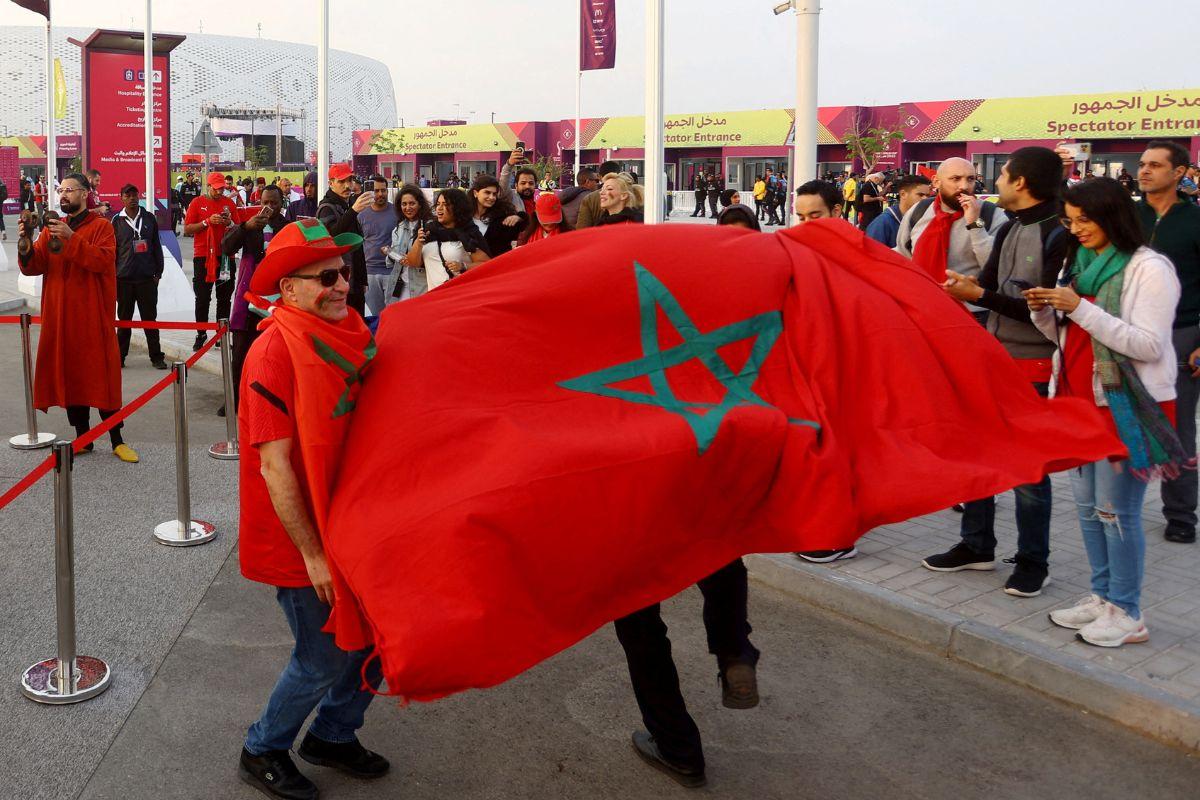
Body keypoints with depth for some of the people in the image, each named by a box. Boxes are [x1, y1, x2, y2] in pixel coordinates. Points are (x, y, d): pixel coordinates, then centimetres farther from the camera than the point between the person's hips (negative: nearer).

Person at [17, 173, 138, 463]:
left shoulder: (101, 226, -1)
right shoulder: (51, 228, 12)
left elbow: (103, 260, -18)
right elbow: (32, 267, 4)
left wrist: (71, 238, -26)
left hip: (93, 316, -5)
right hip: (59, 315, 5)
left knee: (102, 376, -2)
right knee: (68, 375, 8)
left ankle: (117, 440, 4)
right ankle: (82, 437, 19)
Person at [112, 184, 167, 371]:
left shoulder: (149, 218, 6)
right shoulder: (117, 221, 3)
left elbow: (156, 246, 9)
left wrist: (158, 271, 5)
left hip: (147, 278, 0)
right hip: (124, 278, 0)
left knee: (150, 318, 4)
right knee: (124, 319, 8)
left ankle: (156, 356, 8)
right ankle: (120, 356, 16)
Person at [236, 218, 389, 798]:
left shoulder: (352, 332, 1)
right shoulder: (274, 352, -21)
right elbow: (274, 467, -21)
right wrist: (312, 554, -19)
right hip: (302, 538, -7)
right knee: (323, 658, 4)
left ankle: (333, 734, 38)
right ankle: (263, 751, 30)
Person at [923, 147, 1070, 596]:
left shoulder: (1058, 235, -15)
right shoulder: (1008, 230, 11)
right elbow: (988, 285, 9)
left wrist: (979, 295, -23)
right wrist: (960, 287, -11)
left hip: (1033, 365, -8)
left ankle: (1033, 562, 15)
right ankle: (977, 546, 27)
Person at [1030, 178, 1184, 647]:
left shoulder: (1148, 269, -11)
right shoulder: (1079, 262, 12)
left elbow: (1148, 345, -20)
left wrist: (1081, 308, -24)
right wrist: (1043, 312, -4)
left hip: (1127, 407, -8)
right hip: (1080, 402, 8)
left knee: (1115, 510, -4)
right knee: (1088, 506, 13)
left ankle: (1127, 614, 6)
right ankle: (1103, 596, 25)